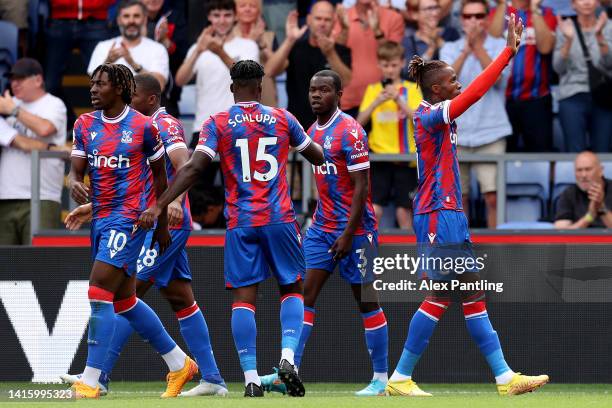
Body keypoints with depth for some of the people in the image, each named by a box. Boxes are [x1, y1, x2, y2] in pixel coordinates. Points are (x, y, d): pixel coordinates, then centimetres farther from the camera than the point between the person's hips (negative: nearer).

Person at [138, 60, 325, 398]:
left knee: (243, 297, 0)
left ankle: (251, 379, -6)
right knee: (291, 288, 14)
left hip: (240, 223, -1)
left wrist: (159, 206, -11)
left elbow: (193, 168, -11)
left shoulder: (217, 124, 0)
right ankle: (288, 357, -8)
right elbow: (318, 157, 18)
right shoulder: (282, 119, 6)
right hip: (279, 219, 1)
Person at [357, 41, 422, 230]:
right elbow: (360, 121, 0)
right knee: (373, 210, -10)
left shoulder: (412, 89, 3)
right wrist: (376, 102, -14)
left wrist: (399, 100, -20)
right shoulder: (373, 90, 8)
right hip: (379, 157, 1)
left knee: (404, 211, -1)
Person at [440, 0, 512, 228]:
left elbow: (497, 77, -11)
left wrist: (477, 46, -19)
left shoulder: (501, 46, 5)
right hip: (456, 132, 2)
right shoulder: (450, 49, 10)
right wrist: (466, 51, -21)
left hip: (491, 133, -2)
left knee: (493, 196, -10)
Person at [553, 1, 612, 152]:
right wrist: (568, 40, -17)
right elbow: (558, 67, -2)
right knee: (576, 154, -11)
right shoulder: (565, 28, 6)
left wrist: (599, 36, -22)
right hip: (572, 97, -1)